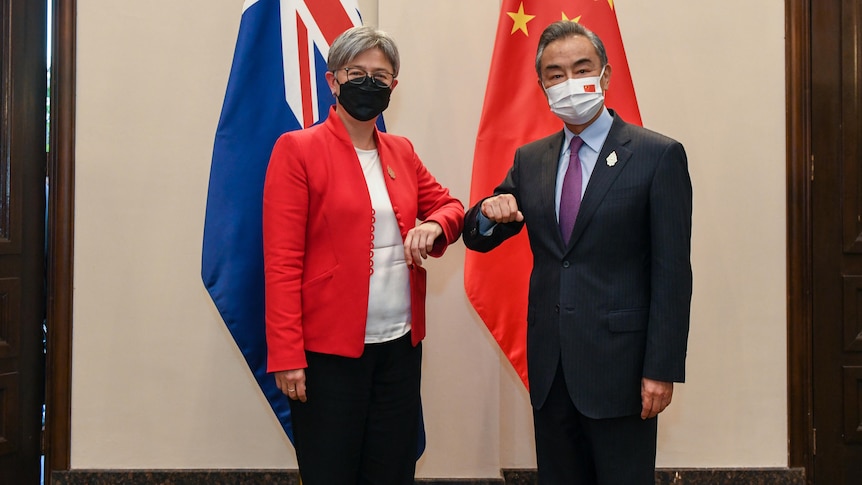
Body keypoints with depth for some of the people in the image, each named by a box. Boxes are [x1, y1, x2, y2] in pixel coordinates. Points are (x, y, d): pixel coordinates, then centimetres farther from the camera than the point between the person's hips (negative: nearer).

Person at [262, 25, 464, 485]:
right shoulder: (297, 149, -6)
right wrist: (286, 355, -16)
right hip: (328, 351, -5)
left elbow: (448, 205, 22)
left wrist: (434, 226, -3)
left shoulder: (401, 152, 11)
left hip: (401, 345, 5)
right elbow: (281, 260, -11)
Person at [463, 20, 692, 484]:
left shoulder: (658, 155, -6)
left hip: (618, 363, -4)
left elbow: (672, 272, -8)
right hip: (549, 366, 5)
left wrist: (662, 368, -13)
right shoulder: (529, 160, 9)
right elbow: (480, 238, 15)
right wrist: (490, 213, -9)